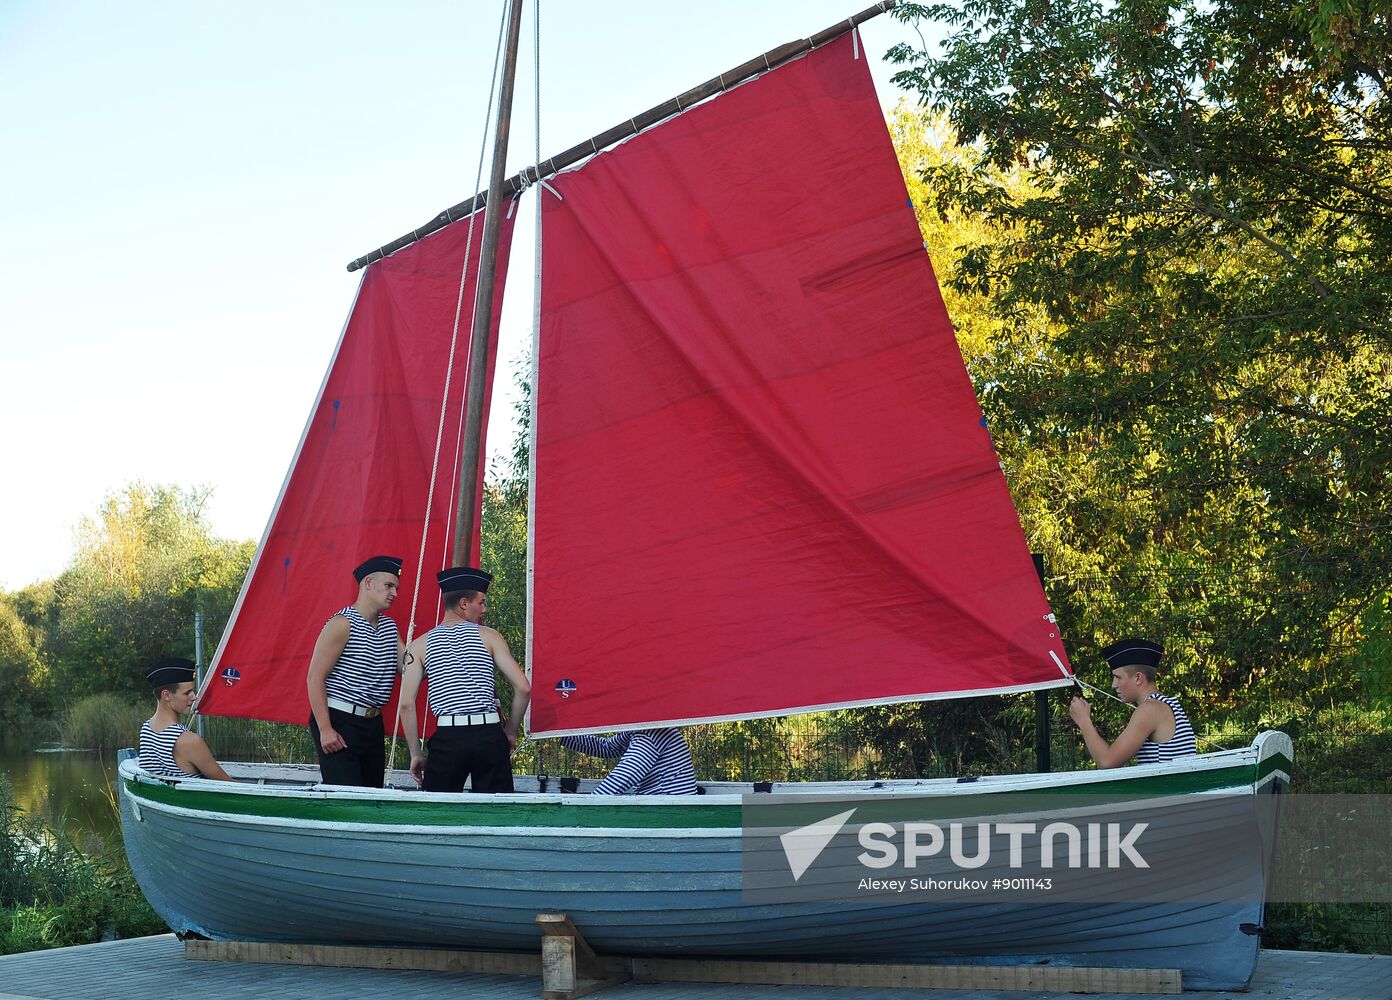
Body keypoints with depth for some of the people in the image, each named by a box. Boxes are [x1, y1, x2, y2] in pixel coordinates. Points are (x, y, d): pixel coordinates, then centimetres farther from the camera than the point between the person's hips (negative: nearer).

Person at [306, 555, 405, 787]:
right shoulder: (343, 624, -9)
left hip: (373, 723, 8)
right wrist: (325, 729, -19)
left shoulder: (390, 628, 15)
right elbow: (315, 678, -13)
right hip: (339, 721, -8)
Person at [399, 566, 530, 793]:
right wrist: (510, 732, 14)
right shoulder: (489, 636, 6)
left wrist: (416, 754, 9)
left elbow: (407, 704, 1)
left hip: (448, 738, 0)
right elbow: (523, 688, 1)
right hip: (490, 735, 0)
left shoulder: (419, 646, 9)